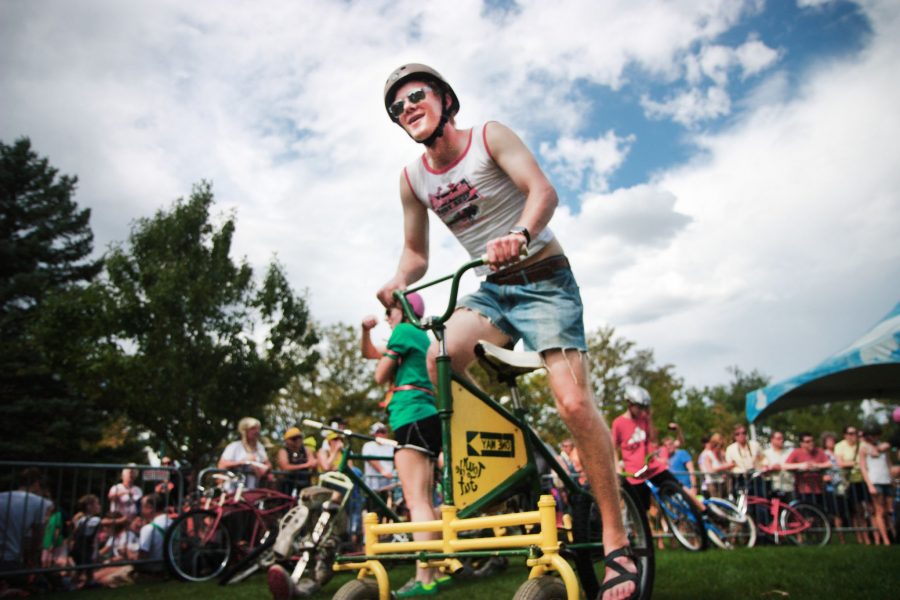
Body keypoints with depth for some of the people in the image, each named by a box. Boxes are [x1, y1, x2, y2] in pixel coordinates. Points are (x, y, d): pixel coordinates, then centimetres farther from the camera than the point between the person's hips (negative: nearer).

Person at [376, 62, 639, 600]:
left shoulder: (490, 137, -7)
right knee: (437, 362, -23)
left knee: (574, 402, -19)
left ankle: (618, 544, -7)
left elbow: (543, 190, -21)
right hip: (494, 290, 5)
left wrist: (520, 235, -42)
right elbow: (416, 254, 10)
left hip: (545, 280, -4)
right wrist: (398, 283, -13)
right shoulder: (413, 179, 5)